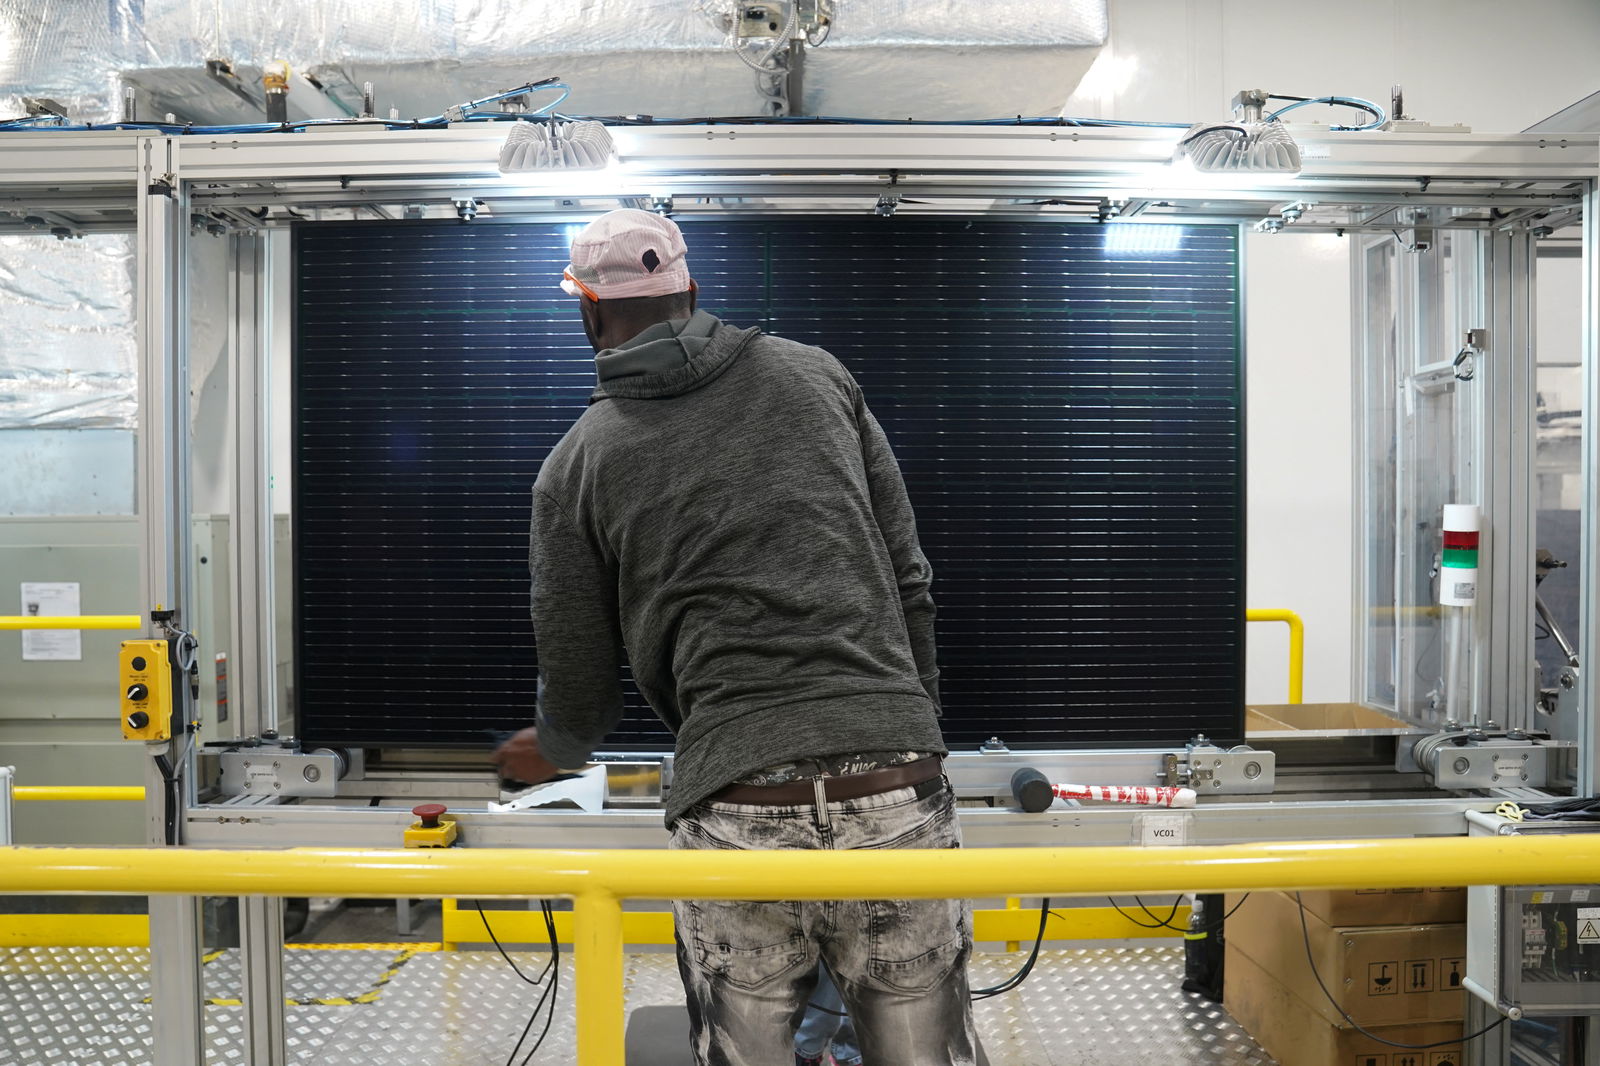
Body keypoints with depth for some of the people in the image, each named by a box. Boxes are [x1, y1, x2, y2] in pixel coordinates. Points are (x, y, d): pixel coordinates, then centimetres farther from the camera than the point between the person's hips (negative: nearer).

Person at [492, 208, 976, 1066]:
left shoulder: (577, 464, 8)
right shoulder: (818, 375, 13)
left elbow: (581, 698, 13)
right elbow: (909, 581, 13)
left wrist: (548, 755, 36)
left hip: (736, 808, -2)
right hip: (898, 795, 2)